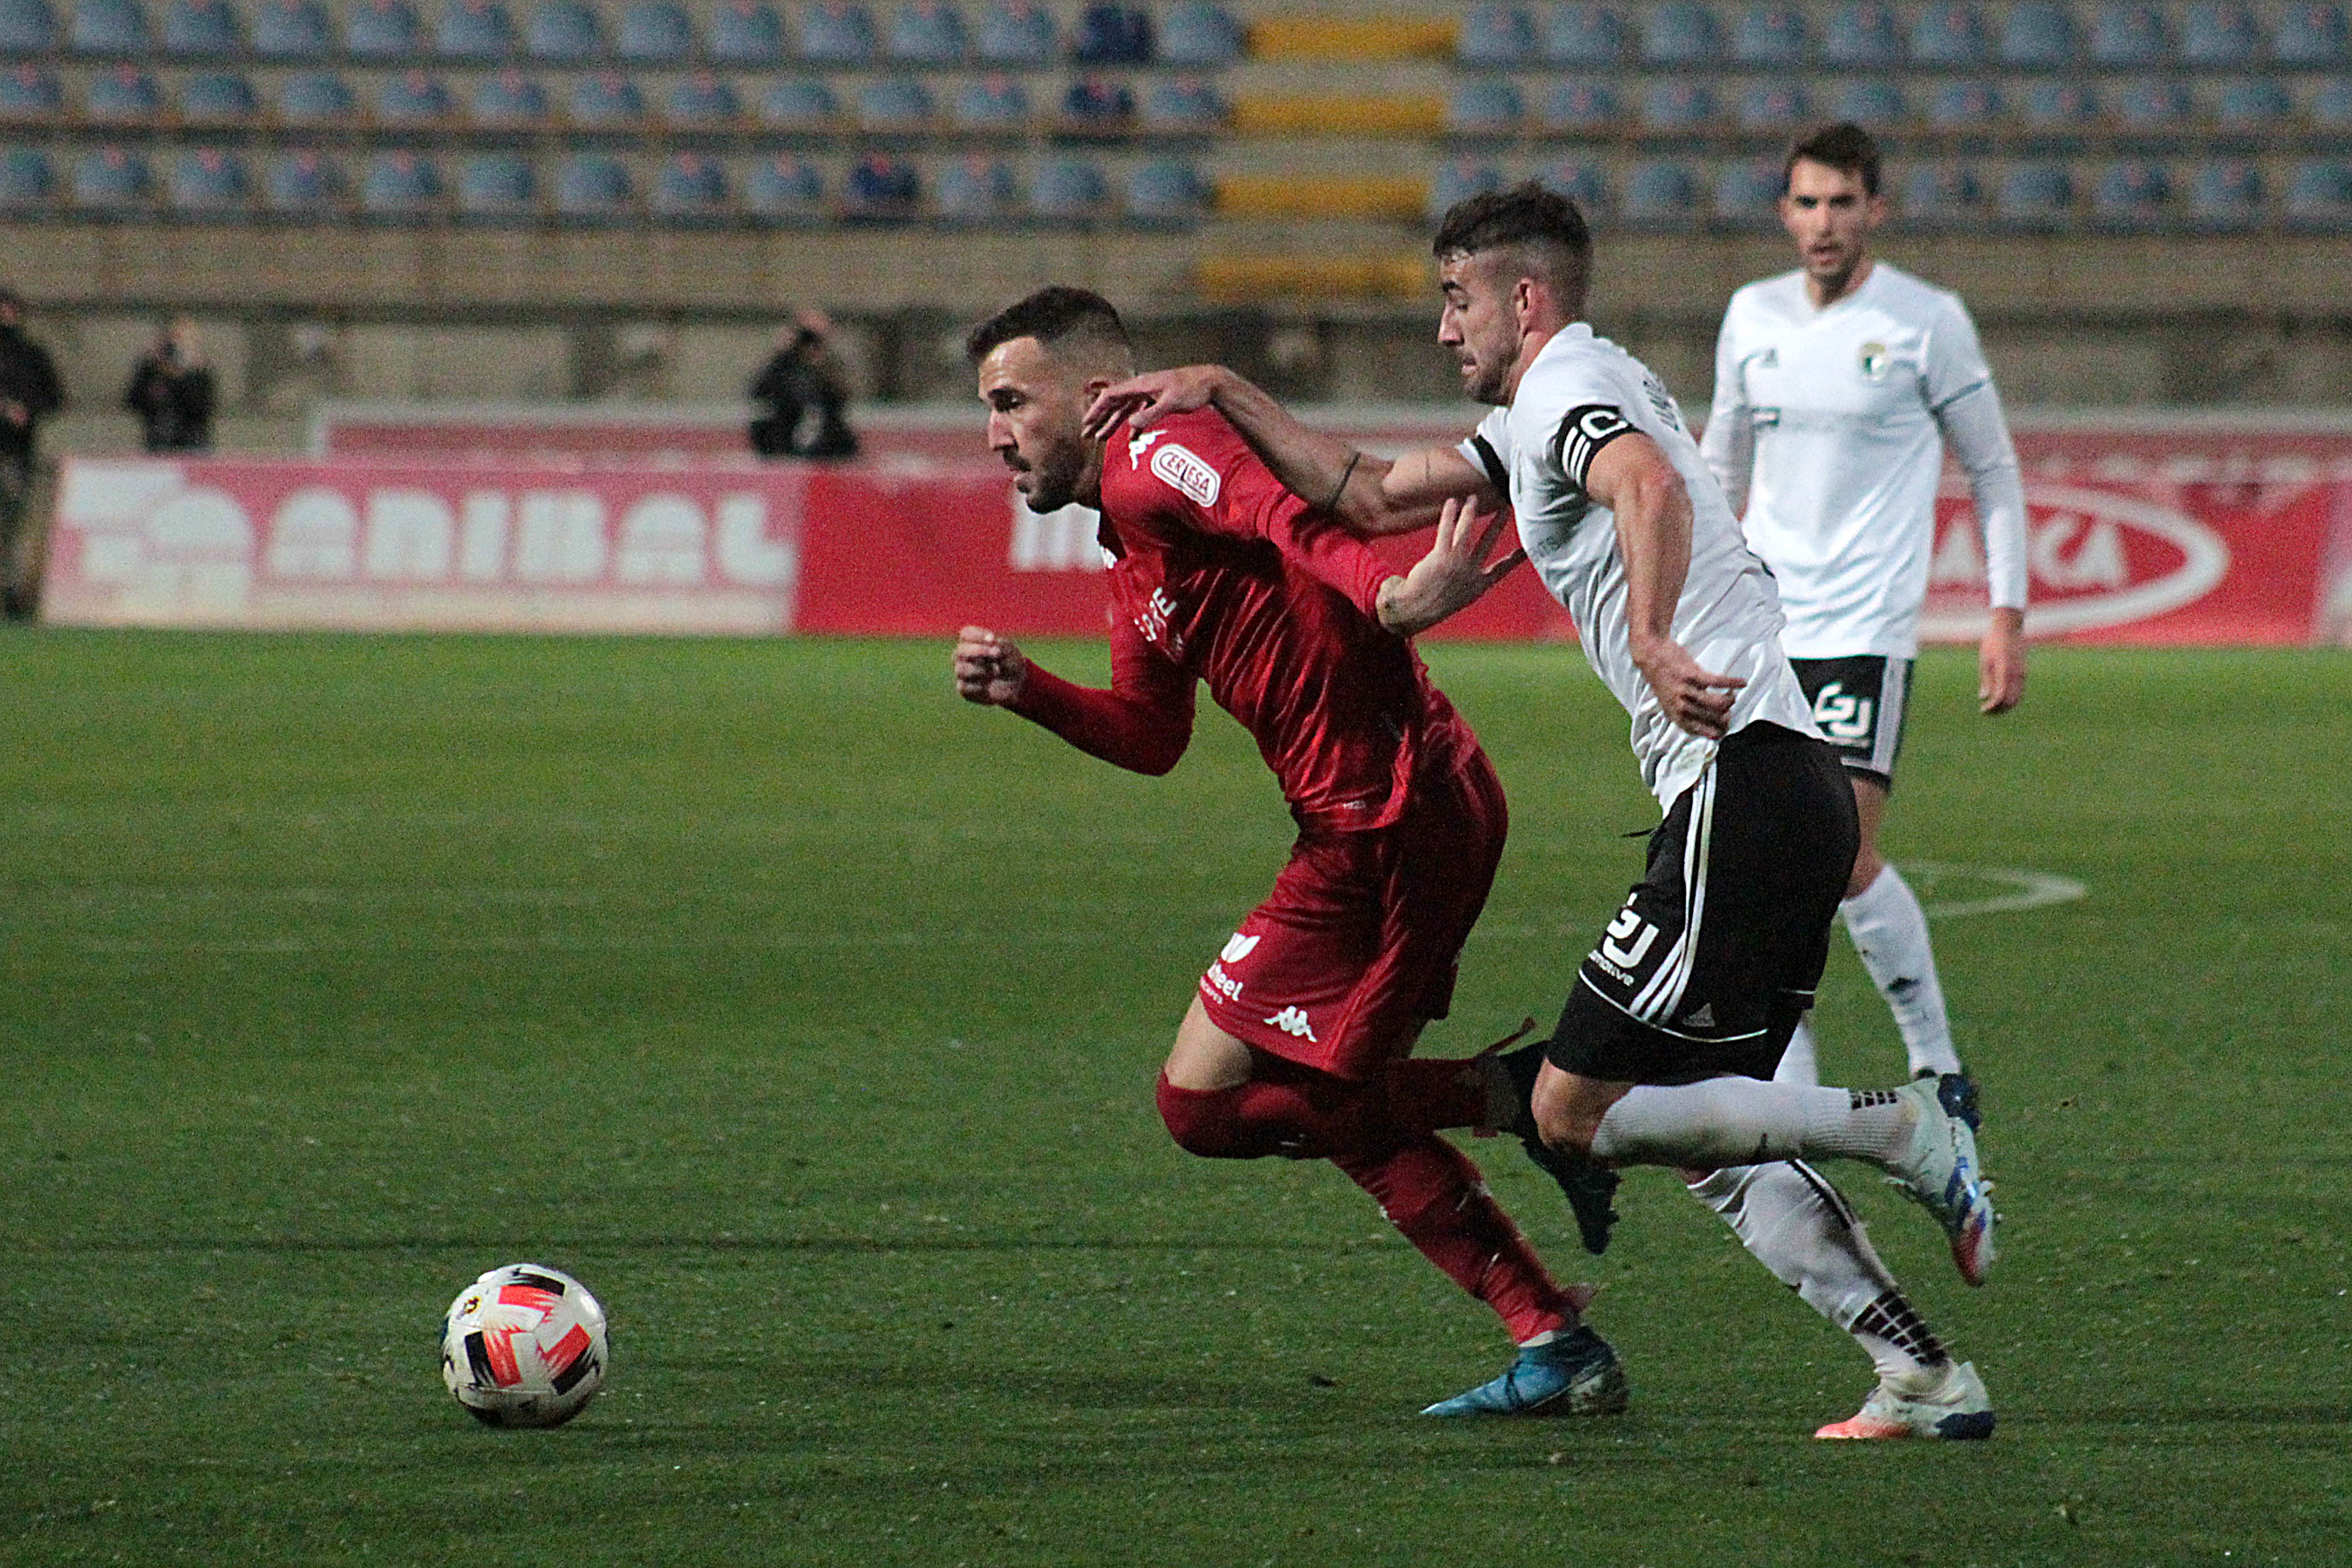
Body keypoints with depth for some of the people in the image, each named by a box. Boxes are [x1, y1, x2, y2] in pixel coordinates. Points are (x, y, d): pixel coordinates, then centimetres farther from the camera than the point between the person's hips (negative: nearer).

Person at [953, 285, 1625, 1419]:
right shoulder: (1133, 559, 23)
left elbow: (1287, 517, -29)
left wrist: (1386, 598, -49)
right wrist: (1025, 690, 11)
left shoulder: (1152, 459, -9)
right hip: (1438, 806, 11)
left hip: (1384, 822, -11)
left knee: (1206, 1101, -4)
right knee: (1336, 1102, 20)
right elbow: (1150, 737, 27)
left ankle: (1522, 1100, -5)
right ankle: (1558, 1347, 19)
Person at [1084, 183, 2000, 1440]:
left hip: (1740, 785, -10)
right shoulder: (1533, 422, 26)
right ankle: (1926, 1381, 4)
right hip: (1797, 791, 10)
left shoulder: (1568, 388, -5)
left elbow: (1650, 487, -29)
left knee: (1573, 1112, -9)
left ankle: (1904, 1129, -11)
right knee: (1706, 1139, 11)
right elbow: (1370, 496, 34)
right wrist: (1215, 393, 32)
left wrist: (1652, 639, -44)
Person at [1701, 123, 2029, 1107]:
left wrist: (2007, 616, -4)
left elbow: (1994, 472, 3)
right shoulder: (1753, 316, 8)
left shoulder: (1928, 322, -4)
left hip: (1866, 629, -5)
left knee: (1844, 857, -14)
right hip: (1759, 628, 5)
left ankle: (1937, 1070, 1)